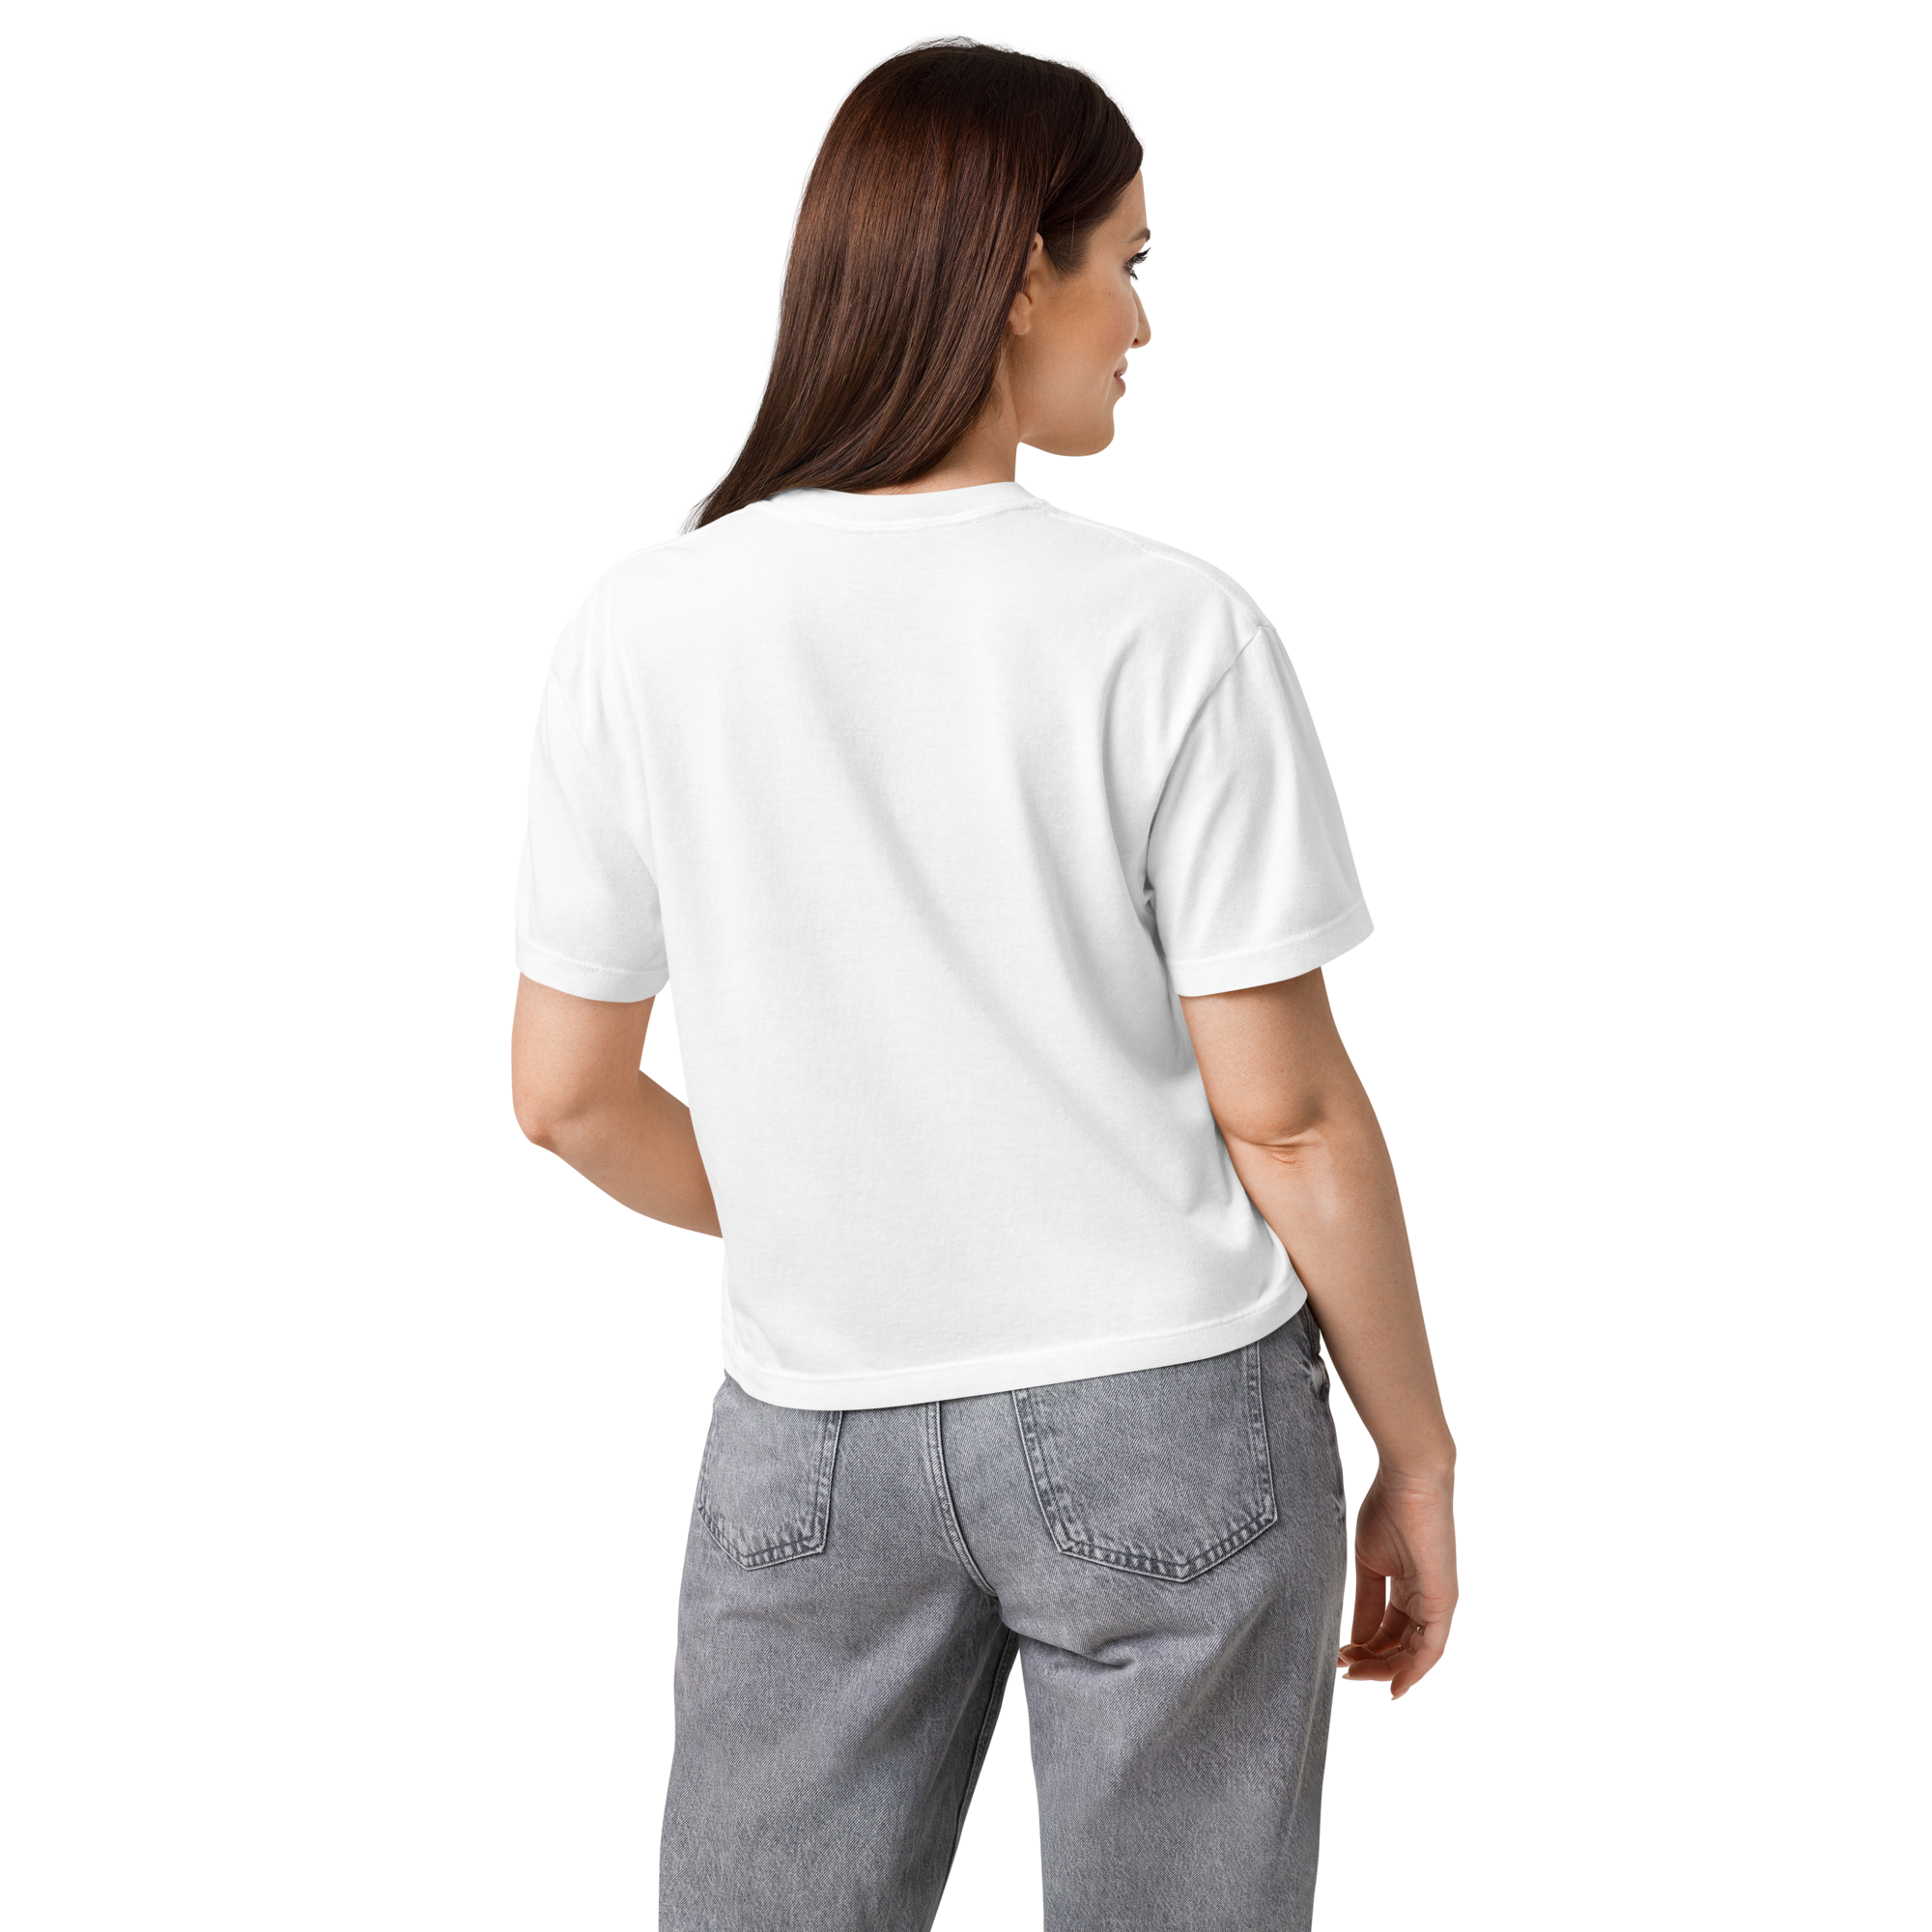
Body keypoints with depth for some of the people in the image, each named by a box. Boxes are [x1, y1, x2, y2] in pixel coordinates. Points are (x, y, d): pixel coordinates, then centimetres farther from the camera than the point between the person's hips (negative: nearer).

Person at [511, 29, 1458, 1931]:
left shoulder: (638, 628, -5)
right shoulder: (1172, 631, -12)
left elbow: (560, 1092, 2)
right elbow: (1285, 1115, -10)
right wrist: (1418, 1454, 4)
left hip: (813, 1424, 2)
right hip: (1169, 1414, -2)